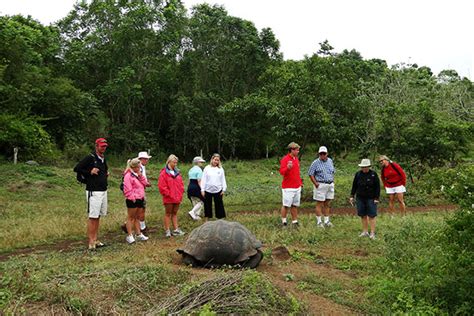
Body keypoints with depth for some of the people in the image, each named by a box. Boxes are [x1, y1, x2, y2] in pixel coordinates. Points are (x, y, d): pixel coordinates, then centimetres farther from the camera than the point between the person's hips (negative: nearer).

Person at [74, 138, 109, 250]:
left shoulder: (103, 159, 14)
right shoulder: (90, 158, -10)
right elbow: (77, 168, -12)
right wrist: (90, 172, -17)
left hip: (103, 191, 8)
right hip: (93, 192, -8)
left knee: (98, 216, 12)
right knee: (92, 217, -6)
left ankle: (95, 240, 20)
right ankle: (91, 242, 0)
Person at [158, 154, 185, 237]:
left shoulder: (177, 172, 11)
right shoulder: (164, 173, -8)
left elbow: (181, 183, 15)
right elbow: (161, 186, -13)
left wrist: (181, 193, 4)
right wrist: (168, 194, -13)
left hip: (177, 197, 6)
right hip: (168, 198, -5)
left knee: (175, 213, 13)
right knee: (168, 213, 4)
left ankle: (176, 229, 19)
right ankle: (167, 230, 11)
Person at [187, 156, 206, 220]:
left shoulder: (191, 170, 15)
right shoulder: (199, 170, -11)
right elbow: (199, 181, -17)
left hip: (190, 187, 8)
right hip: (196, 188, -8)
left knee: (195, 203, 14)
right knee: (201, 201, 1)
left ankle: (196, 215, 15)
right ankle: (192, 212, -12)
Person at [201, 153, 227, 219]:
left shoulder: (220, 169, 3)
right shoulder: (207, 168, 0)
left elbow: (223, 179, 5)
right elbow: (203, 179, 0)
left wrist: (224, 189, 0)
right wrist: (202, 190, -3)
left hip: (218, 190, 0)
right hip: (208, 190, 0)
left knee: (219, 205, 3)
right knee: (207, 205, 10)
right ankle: (207, 220, 24)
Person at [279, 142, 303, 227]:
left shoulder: (296, 159, 14)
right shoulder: (285, 159, -11)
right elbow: (281, 172, -21)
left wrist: (300, 182, 20)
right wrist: (288, 168, -40)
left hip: (297, 187, 7)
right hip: (288, 187, -7)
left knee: (295, 205, 11)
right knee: (286, 205, -2)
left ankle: (294, 221, 17)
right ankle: (283, 221, 10)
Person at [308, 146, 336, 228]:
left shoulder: (330, 161, 11)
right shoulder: (316, 163, -6)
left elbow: (333, 172, 21)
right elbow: (310, 174, -5)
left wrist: (332, 181, 9)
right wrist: (315, 183, -12)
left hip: (330, 185, 5)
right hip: (320, 185, -5)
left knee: (327, 204, 11)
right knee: (319, 204, -2)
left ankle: (326, 221, 19)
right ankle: (319, 222, 6)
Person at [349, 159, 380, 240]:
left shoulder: (373, 174, -6)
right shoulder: (358, 174, 1)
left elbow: (377, 187, -4)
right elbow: (354, 185, 8)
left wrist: (376, 198, -8)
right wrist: (352, 196, 3)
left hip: (371, 198, -3)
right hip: (360, 198, 3)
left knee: (371, 216, -1)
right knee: (363, 215, 7)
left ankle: (372, 233, 5)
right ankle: (365, 231, 18)